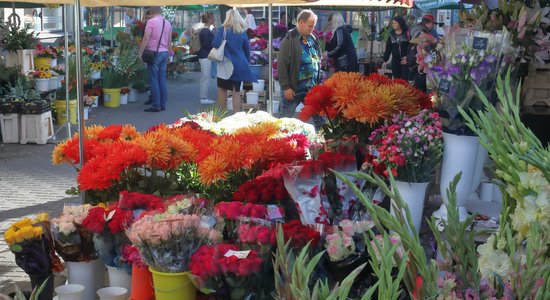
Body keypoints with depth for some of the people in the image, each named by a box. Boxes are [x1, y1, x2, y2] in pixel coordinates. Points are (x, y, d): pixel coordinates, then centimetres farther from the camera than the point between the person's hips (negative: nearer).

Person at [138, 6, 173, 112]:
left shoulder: (151, 21, -7)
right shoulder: (168, 23, 12)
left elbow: (146, 38, -14)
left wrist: (140, 52, -10)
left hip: (154, 52, -6)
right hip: (165, 52, 6)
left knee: (154, 80, -3)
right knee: (162, 79, 9)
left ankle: (156, 105, -4)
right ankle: (163, 104, 11)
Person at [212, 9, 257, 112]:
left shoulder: (223, 30, -8)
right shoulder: (242, 31, 4)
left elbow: (215, 44, -20)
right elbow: (247, 49, 11)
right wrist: (246, 62, 23)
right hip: (239, 65, 3)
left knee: (222, 89, 10)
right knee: (236, 91, 5)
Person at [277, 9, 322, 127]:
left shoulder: (313, 39, 9)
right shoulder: (289, 40, -12)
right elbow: (282, 65, -14)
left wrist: (320, 82, 13)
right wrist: (286, 87, -16)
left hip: (312, 89, 6)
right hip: (294, 89, -6)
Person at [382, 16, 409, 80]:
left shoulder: (407, 33, -3)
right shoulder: (391, 35, 9)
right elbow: (388, 48, 11)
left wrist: (407, 57, -13)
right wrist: (385, 61, 9)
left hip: (405, 60, -3)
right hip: (395, 60, 4)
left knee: (404, 79, -7)